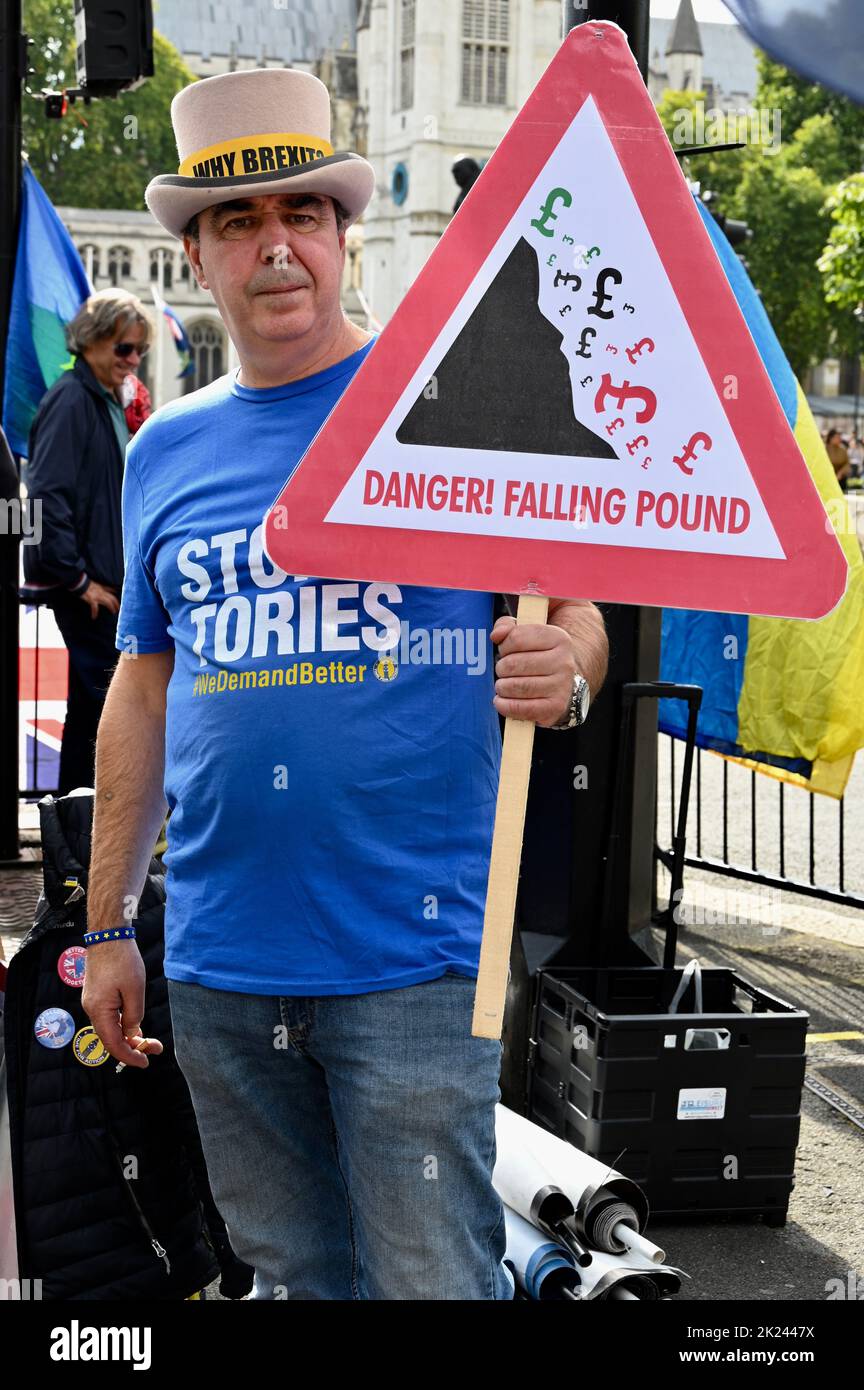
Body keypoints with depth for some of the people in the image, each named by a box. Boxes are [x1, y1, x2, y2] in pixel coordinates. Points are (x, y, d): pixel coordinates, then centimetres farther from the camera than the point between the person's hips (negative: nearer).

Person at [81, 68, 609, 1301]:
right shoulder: (166, 450, 10)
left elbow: (574, 620, -1)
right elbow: (143, 693, 16)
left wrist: (561, 675, -25)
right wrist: (107, 925, 15)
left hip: (412, 955, -4)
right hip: (221, 966, 5)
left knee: (434, 1279, -1)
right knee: (292, 1275, 16)